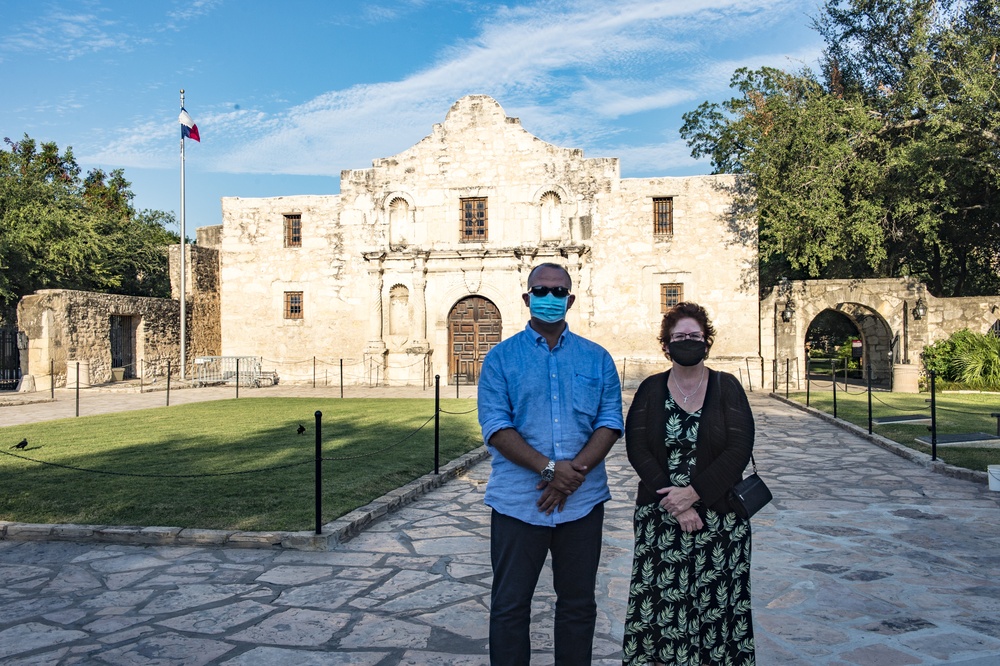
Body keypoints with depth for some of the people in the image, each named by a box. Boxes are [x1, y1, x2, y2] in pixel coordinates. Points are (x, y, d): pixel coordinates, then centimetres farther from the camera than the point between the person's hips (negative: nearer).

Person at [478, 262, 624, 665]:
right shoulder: (501, 358, 2)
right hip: (518, 501, -2)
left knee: (578, 604, 14)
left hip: (582, 500, 2)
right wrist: (549, 468, -18)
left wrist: (575, 471, -15)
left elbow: (611, 422, 0)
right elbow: (495, 426, -8)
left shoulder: (596, 359, 8)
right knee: (510, 606, 7)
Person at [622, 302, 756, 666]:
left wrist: (693, 493, -16)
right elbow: (637, 448, -4)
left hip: (718, 516, -1)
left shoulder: (727, 388, 2)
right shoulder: (650, 389, 5)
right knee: (660, 604, 1)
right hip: (660, 514, 1)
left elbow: (739, 450, -7)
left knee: (716, 605, 2)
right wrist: (674, 505, -13)